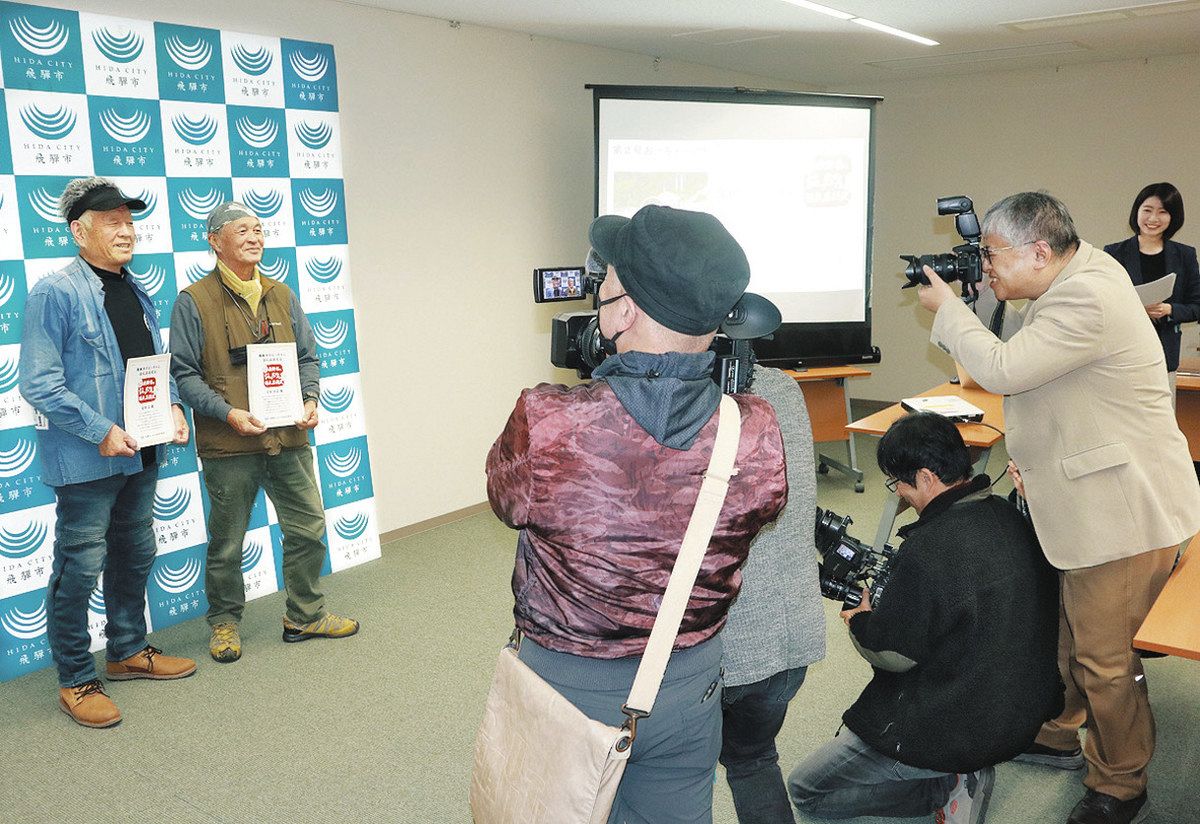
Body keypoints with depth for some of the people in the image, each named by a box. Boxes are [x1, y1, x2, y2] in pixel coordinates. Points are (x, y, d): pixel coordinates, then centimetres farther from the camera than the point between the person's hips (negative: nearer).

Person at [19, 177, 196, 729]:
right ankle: (75, 682, 17)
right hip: (86, 459, -8)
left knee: (135, 557, 18)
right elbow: (38, 383, -16)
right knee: (80, 567, 2)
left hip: (141, 454, 8)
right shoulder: (55, 292, -12)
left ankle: (128, 651, 36)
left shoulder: (137, 293, 12)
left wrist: (172, 405, 1)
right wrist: (101, 431, -20)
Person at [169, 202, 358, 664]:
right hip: (228, 447, -4)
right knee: (226, 543, 8)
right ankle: (225, 623, 28)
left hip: (288, 439, 5)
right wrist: (228, 413, -18)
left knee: (308, 529, 10)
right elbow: (184, 373, -6)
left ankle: (305, 616, 27)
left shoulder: (281, 296, 13)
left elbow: (307, 357, 16)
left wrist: (309, 399, -2)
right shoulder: (194, 301, -3)